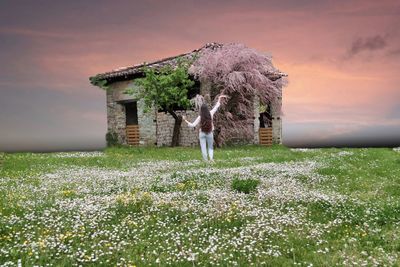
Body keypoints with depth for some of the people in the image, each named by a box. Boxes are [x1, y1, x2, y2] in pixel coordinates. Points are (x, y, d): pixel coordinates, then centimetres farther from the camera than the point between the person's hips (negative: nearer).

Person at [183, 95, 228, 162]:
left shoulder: (200, 117, -15)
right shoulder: (210, 114, -10)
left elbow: (192, 125, -15)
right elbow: (216, 106, 5)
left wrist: (185, 120, -8)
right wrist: (219, 98, 15)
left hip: (202, 133, -2)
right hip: (209, 133, 2)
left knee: (203, 148, 7)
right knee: (210, 147, 16)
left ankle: (205, 160, 7)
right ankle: (211, 158, -4)